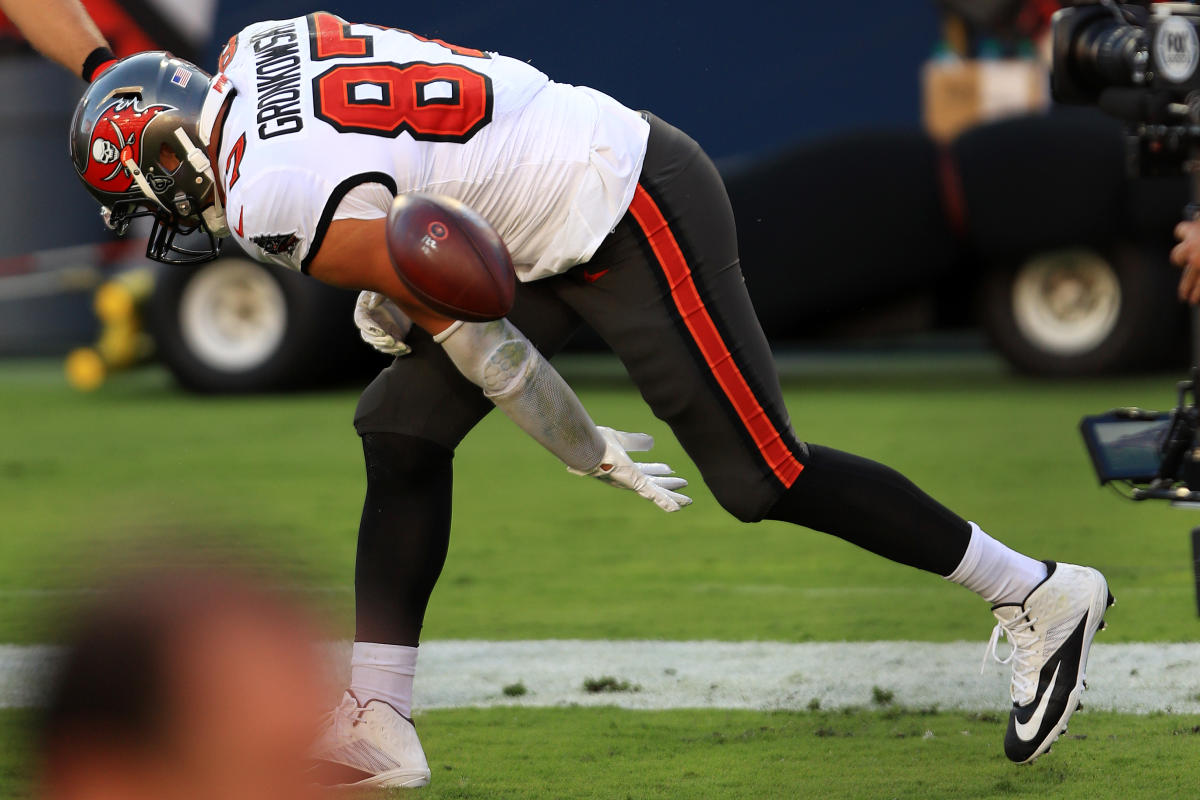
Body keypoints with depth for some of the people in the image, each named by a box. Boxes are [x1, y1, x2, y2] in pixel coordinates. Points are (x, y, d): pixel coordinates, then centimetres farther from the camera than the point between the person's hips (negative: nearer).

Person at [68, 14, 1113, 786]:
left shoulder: (285, 204, -21)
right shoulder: (258, 52, 4)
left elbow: (474, 337, -14)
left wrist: (586, 451, -2)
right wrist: (393, 289, 11)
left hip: (632, 223, -10)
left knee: (761, 473, -3)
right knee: (404, 434, 6)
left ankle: (1043, 597, 8)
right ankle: (377, 725, 9)